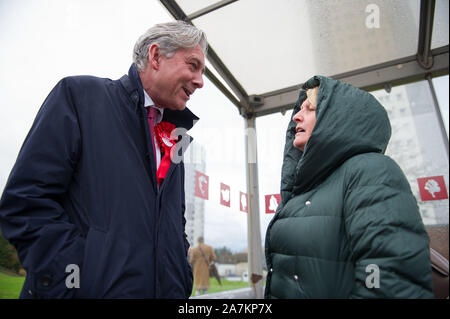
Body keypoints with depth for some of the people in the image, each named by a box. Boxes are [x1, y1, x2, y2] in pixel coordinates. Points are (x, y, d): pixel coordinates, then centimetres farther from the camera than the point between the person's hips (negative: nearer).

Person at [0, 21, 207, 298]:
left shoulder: (174, 138, 13)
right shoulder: (79, 95, -4)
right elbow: (26, 202, -13)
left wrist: (183, 282, 2)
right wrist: (82, 284, -19)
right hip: (94, 290, -5)